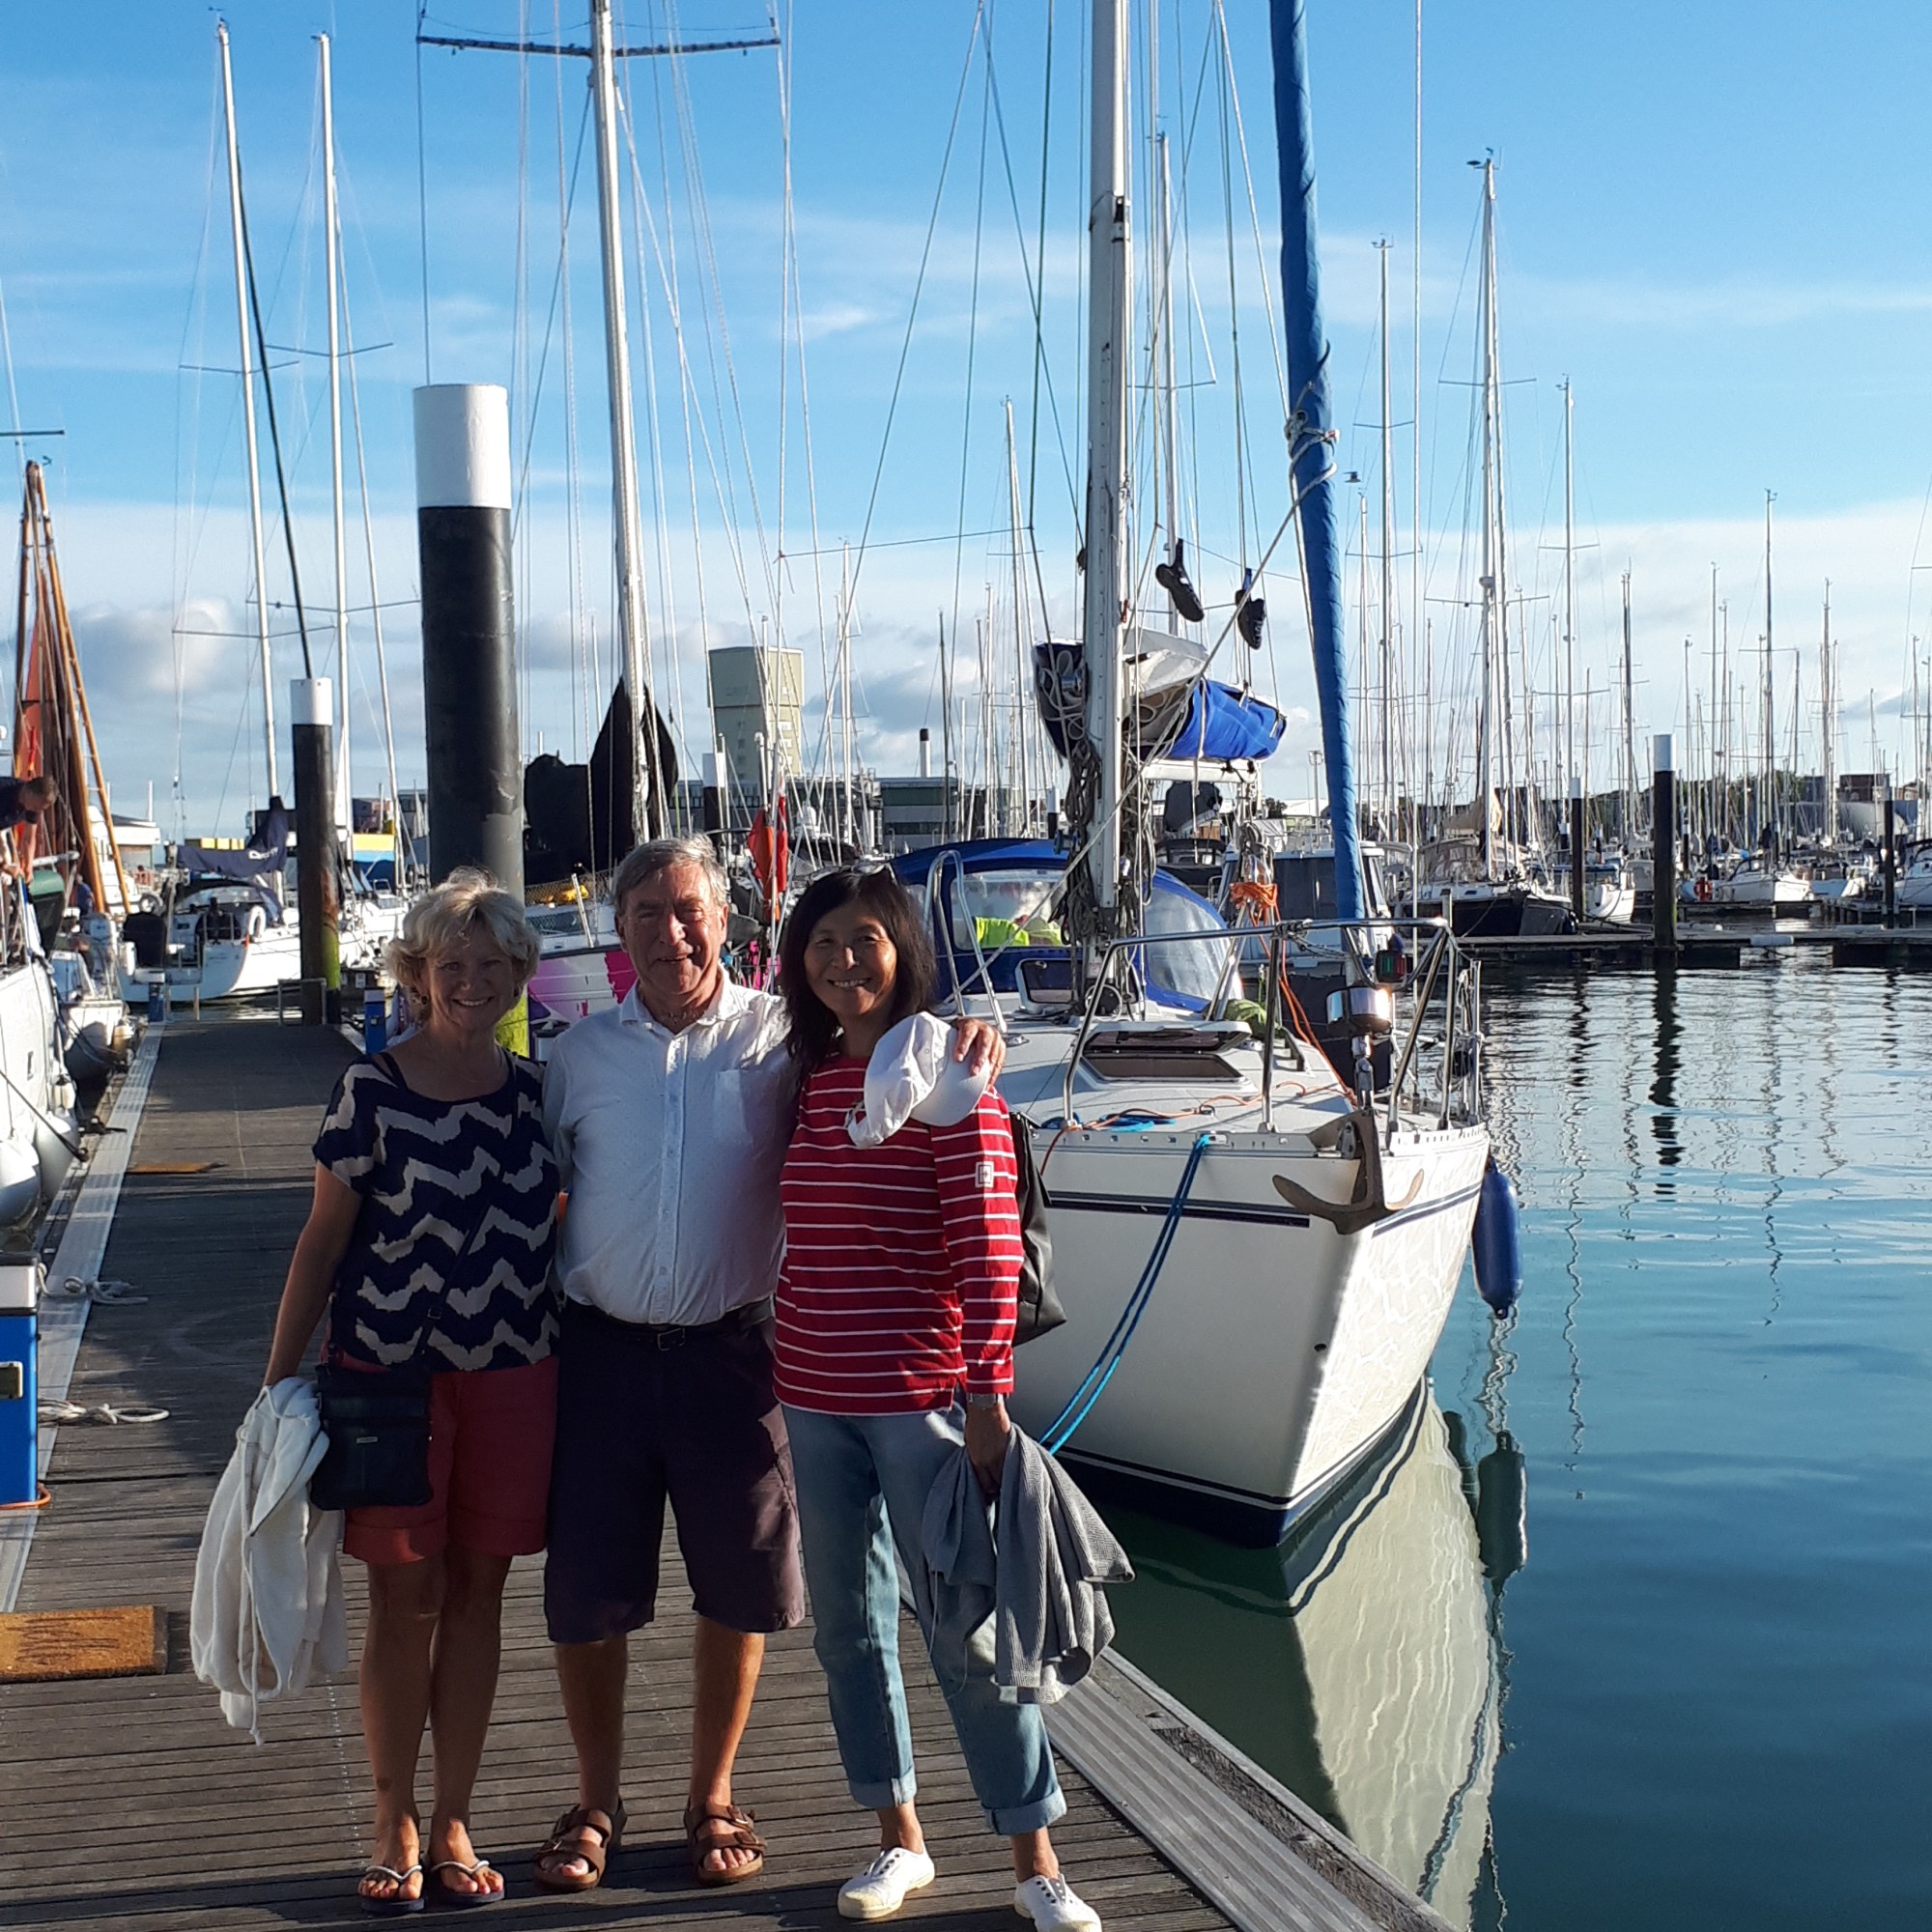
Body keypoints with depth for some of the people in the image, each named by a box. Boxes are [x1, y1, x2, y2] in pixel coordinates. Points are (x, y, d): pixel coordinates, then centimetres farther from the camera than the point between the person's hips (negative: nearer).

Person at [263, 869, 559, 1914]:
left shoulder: (537, 1093, 4)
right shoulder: (370, 1091, -5)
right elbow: (322, 1243, -2)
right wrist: (279, 1379, -4)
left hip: (512, 1371, 3)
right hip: (389, 1368, -3)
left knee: (477, 1591, 8)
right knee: (404, 1595, 3)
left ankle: (452, 1824, 20)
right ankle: (394, 1827, 18)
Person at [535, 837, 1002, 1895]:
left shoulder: (777, 1036, 1)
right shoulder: (580, 1054, 8)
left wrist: (961, 1038, -20)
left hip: (729, 1350, -1)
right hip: (602, 1350, 1)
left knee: (737, 1585, 8)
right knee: (585, 1593, 7)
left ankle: (712, 1800, 27)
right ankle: (596, 1802, 27)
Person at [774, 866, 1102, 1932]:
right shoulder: (809, 1081, 8)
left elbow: (988, 1248, -13)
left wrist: (988, 1396, -17)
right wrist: (779, 1361, 15)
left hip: (920, 1398, -6)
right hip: (813, 1401, 6)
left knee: (965, 1631, 0)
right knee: (847, 1624, 13)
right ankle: (899, 1839, 28)